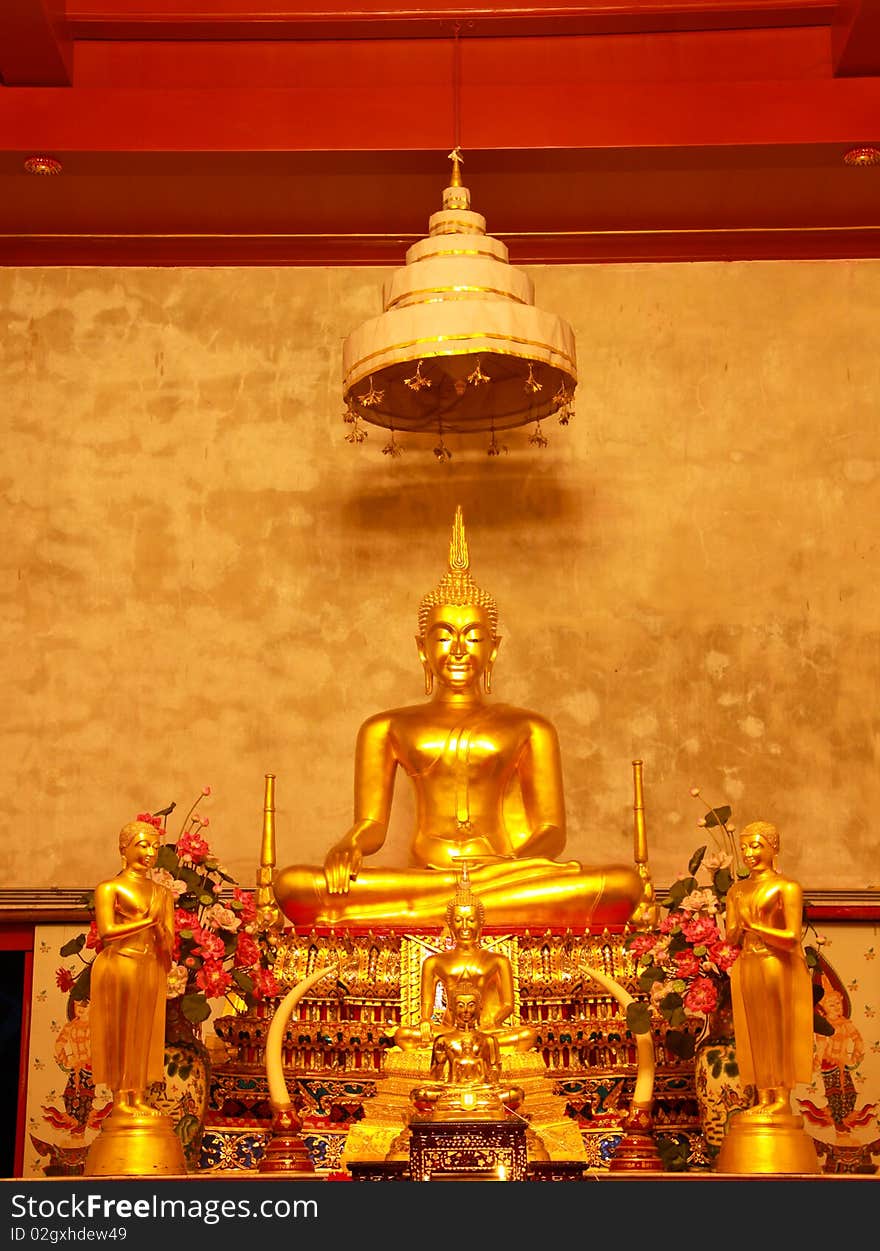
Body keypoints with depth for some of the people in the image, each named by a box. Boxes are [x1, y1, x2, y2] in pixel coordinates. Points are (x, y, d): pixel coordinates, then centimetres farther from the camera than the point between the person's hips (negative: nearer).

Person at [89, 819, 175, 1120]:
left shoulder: (162, 893, 16)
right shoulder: (109, 888, 2)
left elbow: (168, 941, 8)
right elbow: (107, 931, -12)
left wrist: (157, 925, -13)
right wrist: (147, 921, -8)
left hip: (152, 969, 5)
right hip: (118, 966, -4)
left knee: (145, 1033, 2)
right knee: (119, 1031, -4)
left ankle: (139, 1098, 5)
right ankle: (120, 1101, -2)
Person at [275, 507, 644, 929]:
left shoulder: (529, 728, 15)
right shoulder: (386, 728, 16)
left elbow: (551, 829, 9)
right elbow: (370, 824, 11)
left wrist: (524, 862, -16)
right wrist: (347, 847, -15)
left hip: (503, 871, 0)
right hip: (419, 873, 0)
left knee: (624, 882, -29)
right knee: (292, 883, -28)